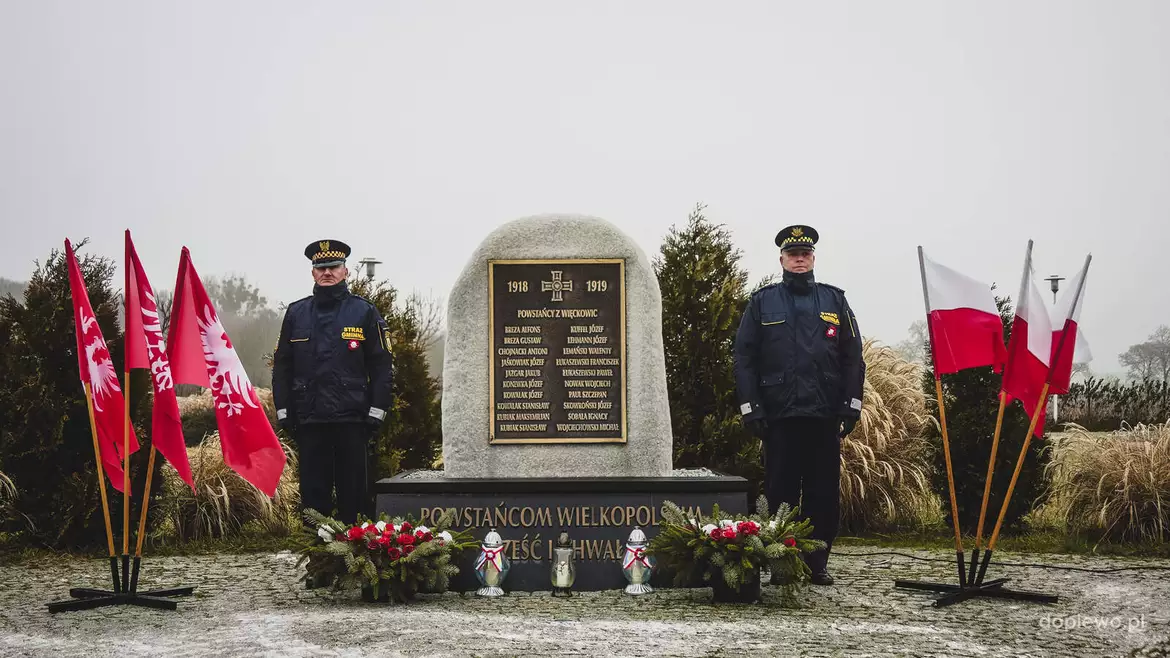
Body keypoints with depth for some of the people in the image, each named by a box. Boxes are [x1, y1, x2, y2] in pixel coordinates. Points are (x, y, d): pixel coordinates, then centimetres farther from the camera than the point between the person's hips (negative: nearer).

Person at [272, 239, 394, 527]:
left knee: (354, 491, 1)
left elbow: (382, 365, 3)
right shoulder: (296, 313, 12)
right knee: (313, 493, 5)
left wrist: (376, 413, -4)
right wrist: (283, 411, 5)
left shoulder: (365, 312, 5)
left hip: (352, 419, -2)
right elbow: (282, 365, 13)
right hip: (309, 419, 2)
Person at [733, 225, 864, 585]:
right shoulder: (762, 302, 8)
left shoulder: (834, 300, 12)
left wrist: (851, 406, 0)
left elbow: (853, 356, 9)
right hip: (779, 414, -1)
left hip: (825, 414, 1)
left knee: (824, 491, 4)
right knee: (780, 491, 2)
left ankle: (818, 563, 13)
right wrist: (750, 407, -4)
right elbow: (744, 356, 4)